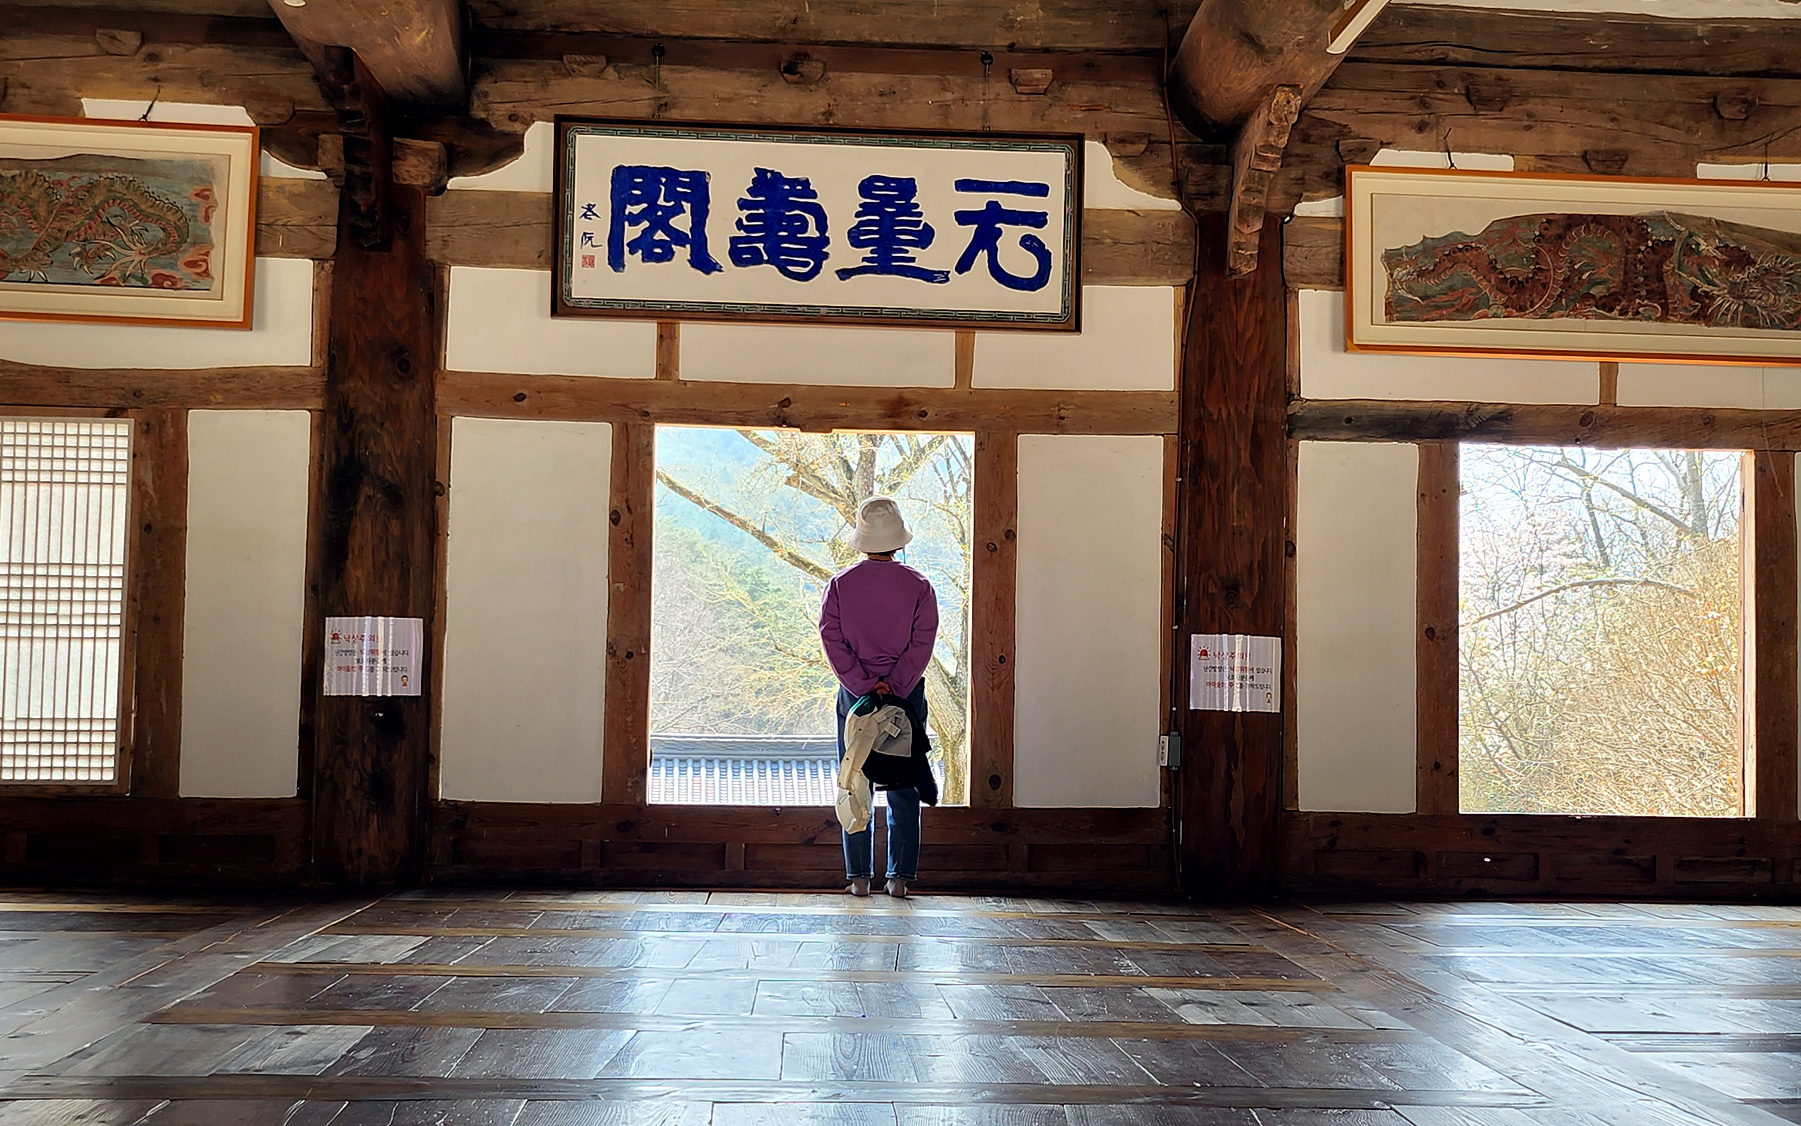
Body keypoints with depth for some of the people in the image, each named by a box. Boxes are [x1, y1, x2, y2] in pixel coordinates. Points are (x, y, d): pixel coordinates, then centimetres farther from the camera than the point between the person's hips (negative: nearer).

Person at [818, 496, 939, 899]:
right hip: (907, 695, 0)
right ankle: (900, 877, 7)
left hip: (854, 695, 0)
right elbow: (923, 642, -9)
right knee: (904, 790, 7)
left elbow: (831, 639, -8)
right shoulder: (919, 586, -2)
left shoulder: (840, 584, -1)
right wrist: (893, 687, -12)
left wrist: (864, 686, -10)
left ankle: (859, 877, 7)